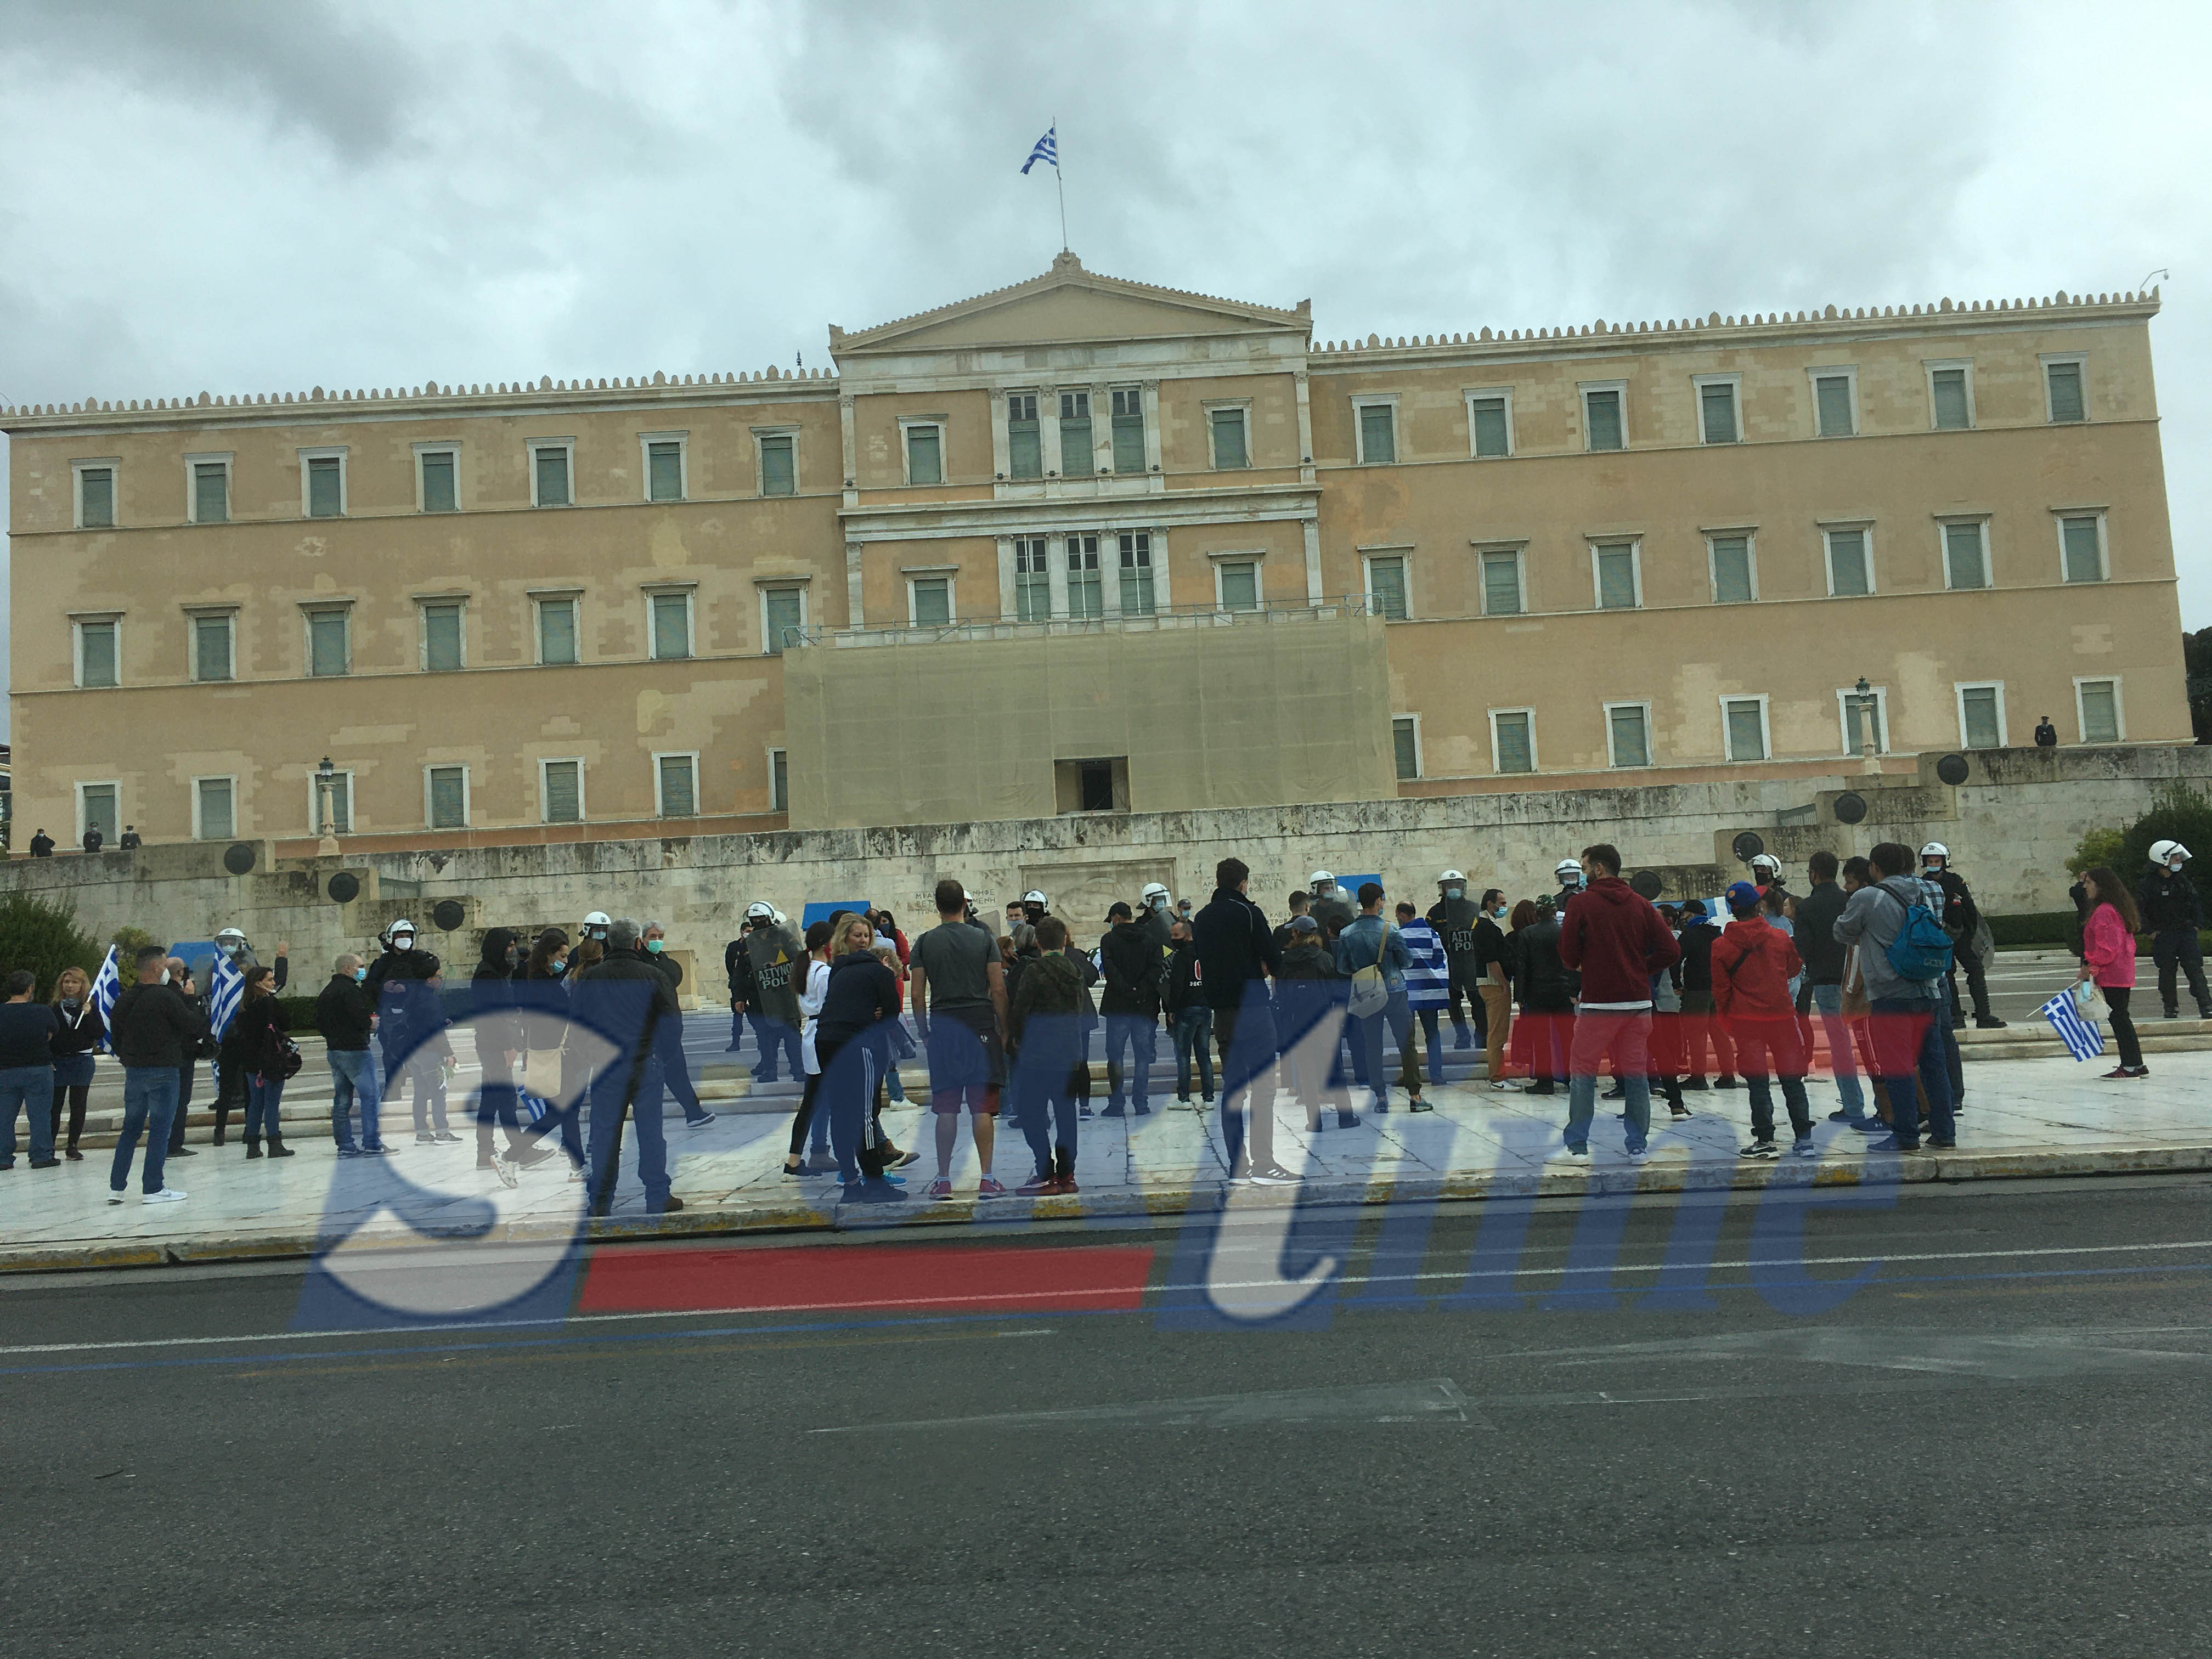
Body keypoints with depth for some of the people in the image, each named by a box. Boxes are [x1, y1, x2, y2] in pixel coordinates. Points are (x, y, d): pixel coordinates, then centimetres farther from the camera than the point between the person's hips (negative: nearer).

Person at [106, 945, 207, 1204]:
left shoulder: (125, 999, 7)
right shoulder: (165, 996, -16)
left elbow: (115, 1034, 15)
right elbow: (192, 1024, -12)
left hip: (133, 1070, 7)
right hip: (162, 1070, -7)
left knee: (131, 1128, 15)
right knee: (160, 1129, -2)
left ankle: (116, 1187, 17)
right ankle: (152, 1189, 0)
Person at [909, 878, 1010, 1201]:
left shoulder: (925, 943, 2)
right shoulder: (984, 939, 1)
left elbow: (918, 996, 0)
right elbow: (998, 990, -2)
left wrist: (924, 1034, 11)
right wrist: (1004, 1030, 7)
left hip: (942, 1030, 1)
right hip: (980, 1028, -1)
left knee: (946, 1109, 6)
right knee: (983, 1108, 1)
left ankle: (943, 1180, 9)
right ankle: (987, 1180, 1)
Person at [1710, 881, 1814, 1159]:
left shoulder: (1721, 946, -6)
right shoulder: (1780, 937, -2)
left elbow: (1720, 990, -1)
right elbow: (1795, 968, 16)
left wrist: (1728, 1021, 12)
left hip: (1746, 1020, -1)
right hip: (1782, 1016, 1)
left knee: (1757, 1083, 4)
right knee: (1792, 1080, 10)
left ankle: (1765, 1140, 5)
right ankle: (1804, 1138, 10)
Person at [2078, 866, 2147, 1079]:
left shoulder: (2104, 912, -17)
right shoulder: (2118, 908, 16)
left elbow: (2107, 947, -23)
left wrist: (2090, 966, -14)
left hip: (2112, 975, -10)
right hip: (2124, 973, 10)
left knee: (2118, 1018, -6)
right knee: (2121, 1017, 14)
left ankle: (2130, 1067, -3)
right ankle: (2137, 1064, 19)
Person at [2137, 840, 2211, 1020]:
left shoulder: (2183, 880, 9)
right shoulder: (2149, 884, -5)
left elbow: (2196, 903, 16)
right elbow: (2139, 910, -5)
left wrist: (2198, 925, 6)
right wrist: (2151, 931, -8)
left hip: (2187, 932, 3)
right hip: (2163, 936, -3)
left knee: (2195, 970, -5)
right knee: (2167, 972, 3)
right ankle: (2171, 1008, 12)